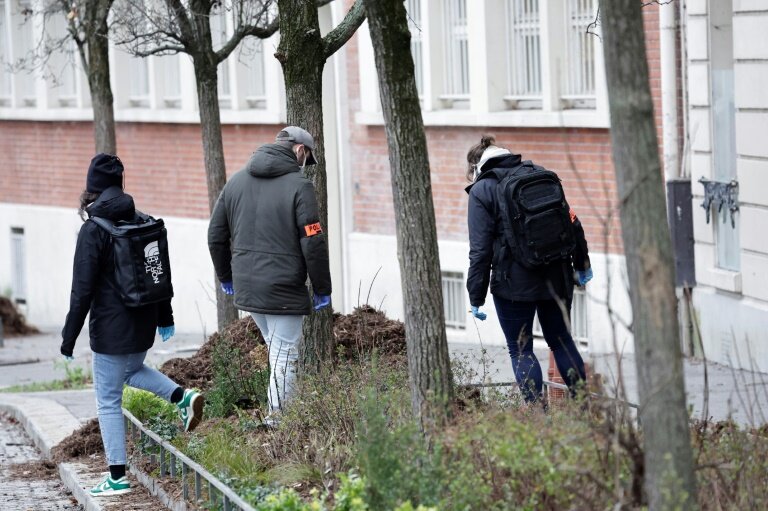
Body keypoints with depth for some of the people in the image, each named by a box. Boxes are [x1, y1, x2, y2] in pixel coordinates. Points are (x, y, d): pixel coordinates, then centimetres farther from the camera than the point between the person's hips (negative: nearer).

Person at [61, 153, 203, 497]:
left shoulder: (93, 230, -15)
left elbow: (82, 289, -16)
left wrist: (69, 338, -10)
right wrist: (165, 318, 24)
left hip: (111, 327, -7)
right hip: (144, 322, 7)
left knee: (108, 401, 3)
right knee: (133, 369, 34)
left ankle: (117, 477, 5)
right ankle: (183, 397, 12)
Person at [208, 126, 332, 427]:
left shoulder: (236, 182, 10)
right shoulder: (298, 185, -11)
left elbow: (216, 235, 14)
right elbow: (313, 242, -14)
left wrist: (226, 276, 26)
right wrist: (322, 289, -5)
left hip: (246, 287, 6)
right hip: (284, 289, -6)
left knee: (277, 347, 21)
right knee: (285, 353, 2)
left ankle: (277, 409, 19)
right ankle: (278, 416, 1)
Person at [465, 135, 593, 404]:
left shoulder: (481, 191, -6)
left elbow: (480, 250, -11)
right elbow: (572, 222, 11)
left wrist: (476, 297, -7)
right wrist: (581, 263, 22)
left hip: (514, 284, -5)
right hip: (556, 278, 5)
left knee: (520, 349, 7)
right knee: (561, 339, 19)